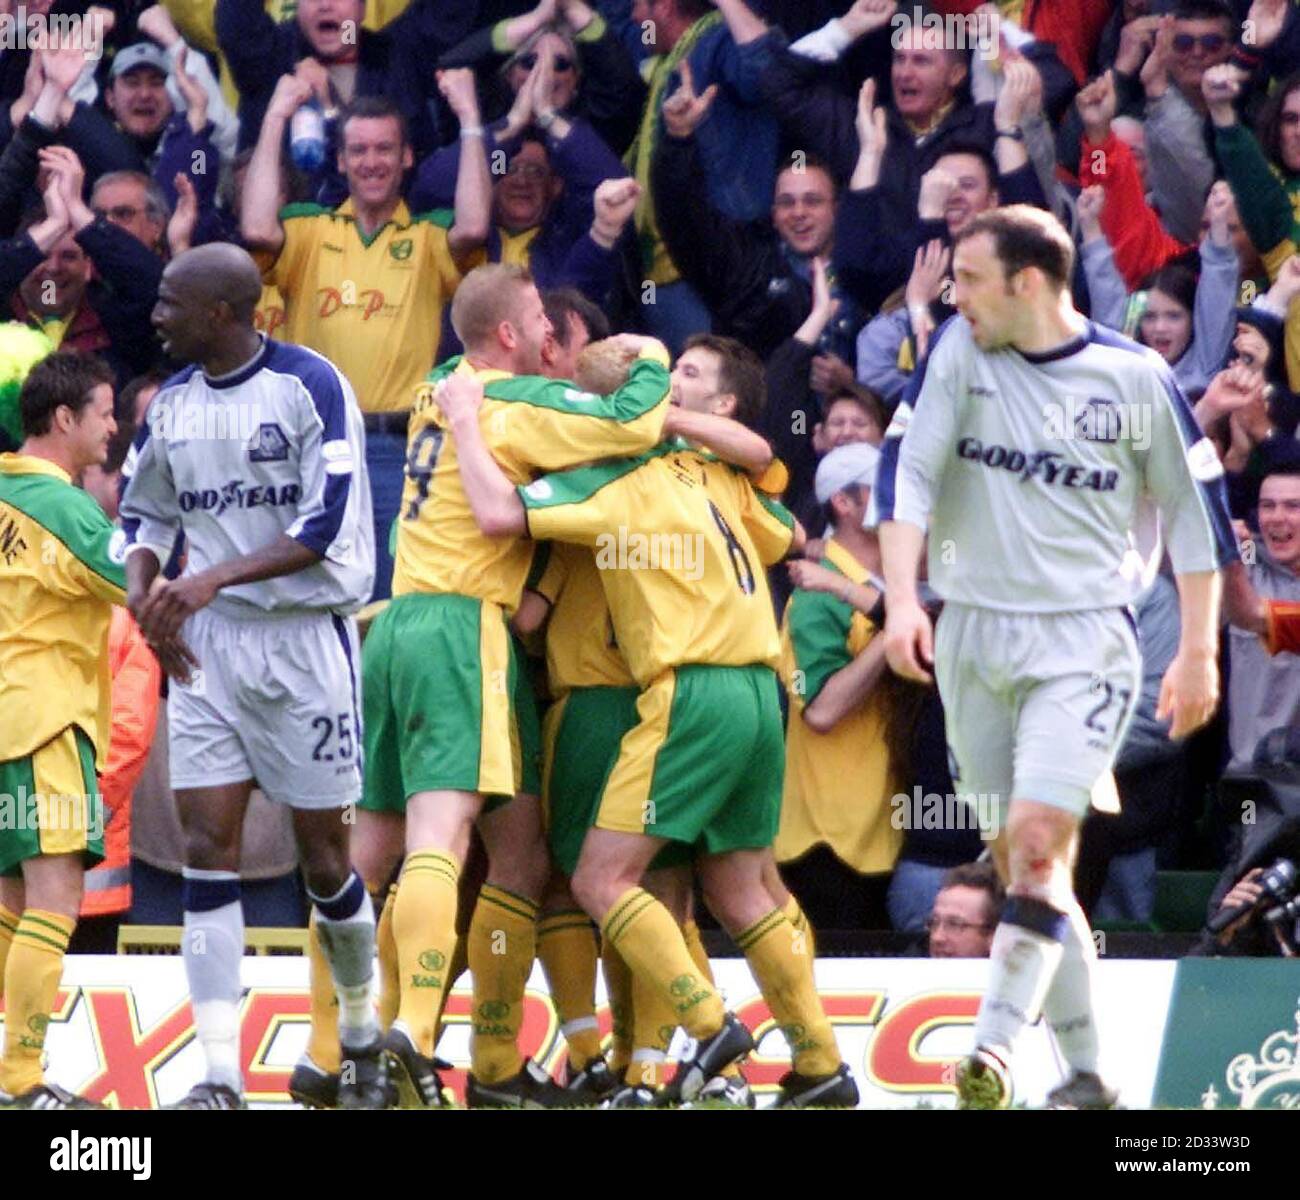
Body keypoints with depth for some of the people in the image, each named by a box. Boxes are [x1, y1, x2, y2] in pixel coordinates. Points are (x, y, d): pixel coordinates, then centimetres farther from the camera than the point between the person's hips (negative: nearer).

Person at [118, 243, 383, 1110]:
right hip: (207, 643, 5)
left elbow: (326, 525, -18)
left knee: (323, 853, 4)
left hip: (305, 639, -5)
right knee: (208, 851, -5)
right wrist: (143, 582, 1)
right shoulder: (173, 405, 9)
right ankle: (221, 1077, -8)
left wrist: (215, 578, -24)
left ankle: (365, 1038, 27)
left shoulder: (310, 386, -11)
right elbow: (145, 511, 22)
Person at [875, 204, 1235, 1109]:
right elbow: (908, 468, -3)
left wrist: (1199, 649, 3)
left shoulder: (1135, 378, -4)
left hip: (1084, 642, -4)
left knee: (1037, 848, -18)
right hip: (973, 630, 4)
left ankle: (994, 1050, -23)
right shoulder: (960, 350, 2)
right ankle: (1086, 1074, 14)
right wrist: (903, 599, -15)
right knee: (1020, 863, 6)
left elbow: (1195, 503, 5)